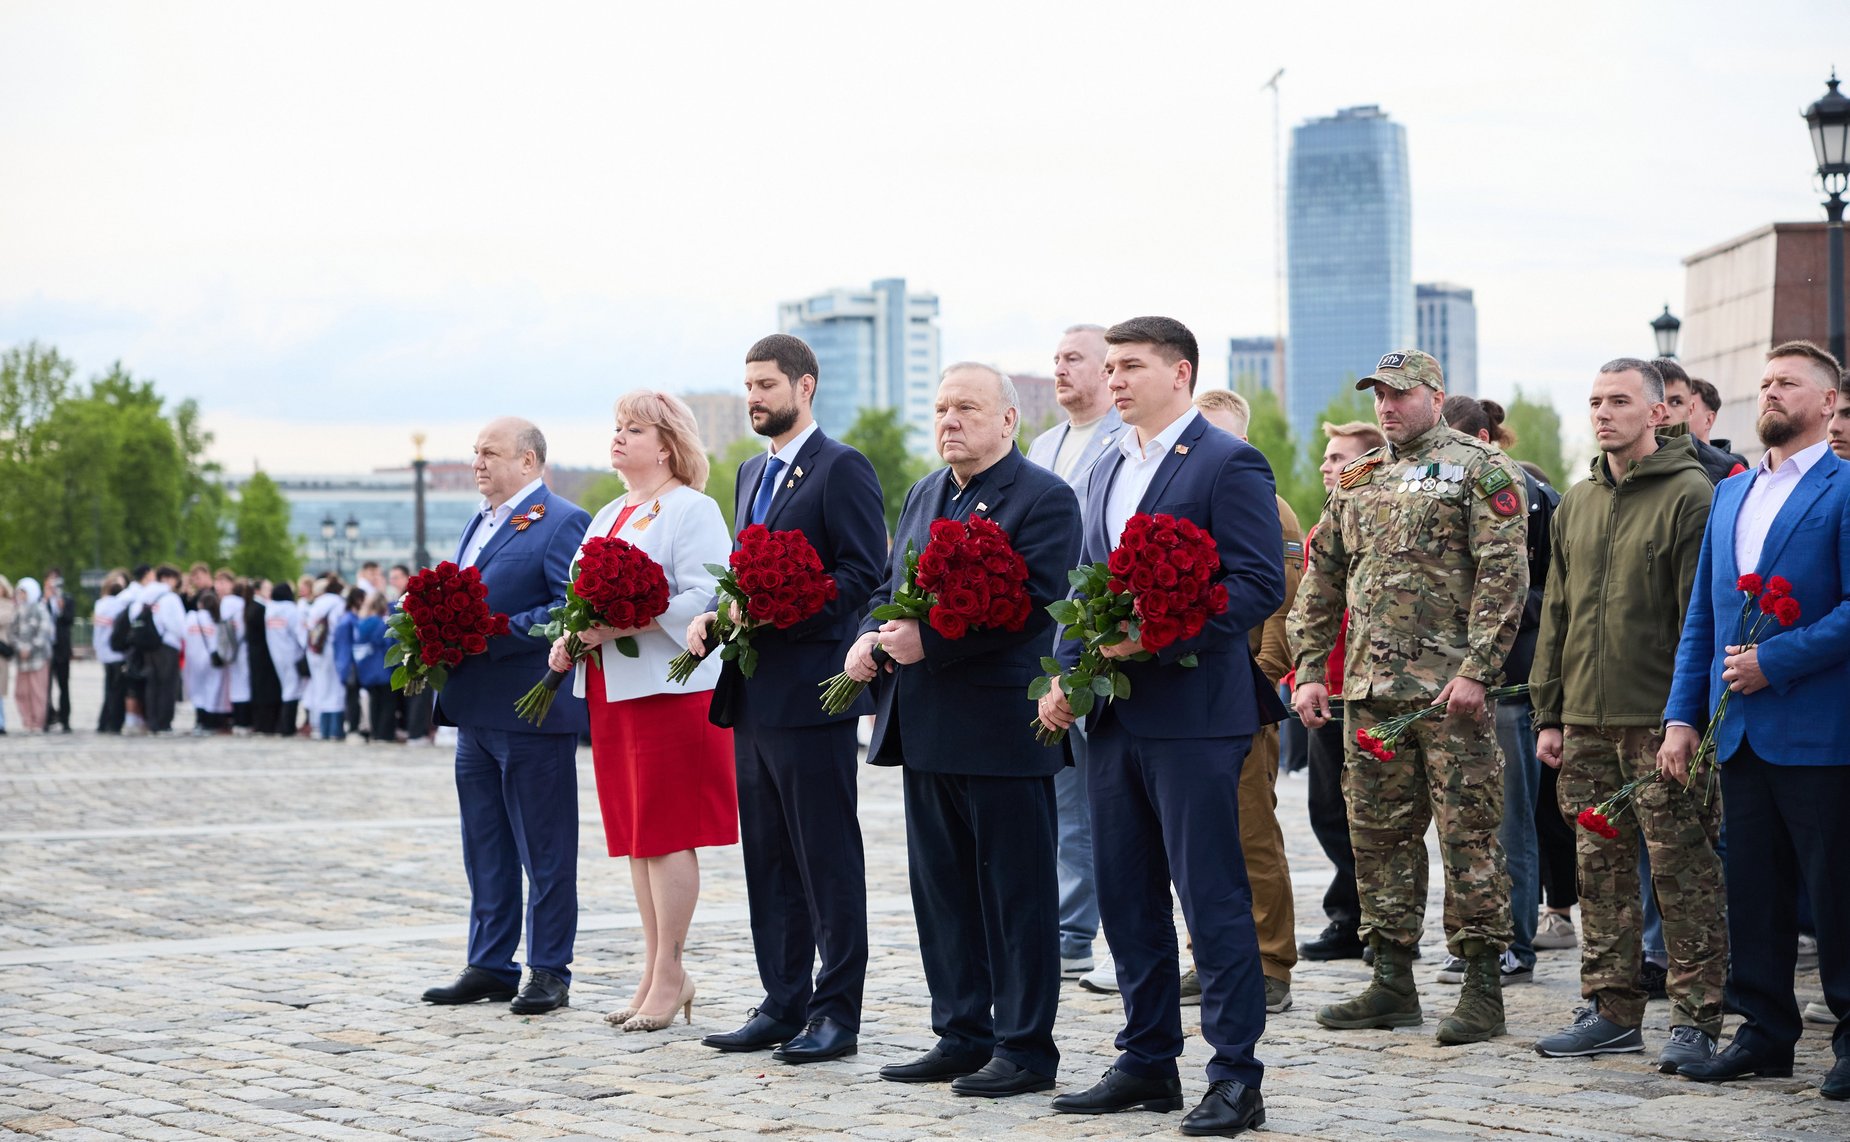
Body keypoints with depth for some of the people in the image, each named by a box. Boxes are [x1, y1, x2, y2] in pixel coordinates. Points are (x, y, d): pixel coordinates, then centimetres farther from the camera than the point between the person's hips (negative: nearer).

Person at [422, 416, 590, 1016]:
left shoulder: (561, 522, -10)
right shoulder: (479, 522, 18)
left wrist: (492, 634, -22)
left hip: (533, 717, -9)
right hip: (477, 714, 9)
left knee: (544, 850, 0)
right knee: (485, 849, 13)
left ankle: (549, 972, 6)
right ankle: (490, 965, 20)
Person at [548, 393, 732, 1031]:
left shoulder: (691, 509, -5)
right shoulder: (608, 517, 22)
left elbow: (701, 601, -17)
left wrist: (618, 626, -22)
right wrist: (571, 638, 4)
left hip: (671, 690, -8)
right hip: (612, 692, 9)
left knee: (666, 832, -7)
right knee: (635, 834, 8)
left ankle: (669, 977, -3)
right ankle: (656, 973, 13)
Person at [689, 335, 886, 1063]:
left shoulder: (841, 470, -8)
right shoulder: (752, 475, 19)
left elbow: (864, 575, -14)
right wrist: (713, 614, 4)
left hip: (811, 694, -9)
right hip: (752, 695, 9)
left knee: (827, 860, -3)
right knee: (769, 860, 12)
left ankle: (837, 1014, 1)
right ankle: (783, 1006, 18)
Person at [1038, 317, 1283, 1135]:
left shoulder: (1228, 464, -8)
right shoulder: (1107, 471, 17)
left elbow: (1259, 585, -14)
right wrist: (1067, 676, 7)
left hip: (1194, 714, -8)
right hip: (1115, 717, 8)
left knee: (1212, 898, -4)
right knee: (1126, 899, 11)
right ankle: (1148, 1063, 21)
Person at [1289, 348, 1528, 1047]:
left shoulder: (1478, 470, -2)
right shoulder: (1358, 481, 17)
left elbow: (1504, 574, -10)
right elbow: (1322, 579, 20)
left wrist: (1477, 669, -17)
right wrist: (1308, 669, 12)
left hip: (1450, 688, -6)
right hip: (1369, 690, 7)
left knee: (1468, 835, -4)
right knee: (1379, 834, 9)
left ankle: (1482, 989, 1)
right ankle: (1392, 983, 17)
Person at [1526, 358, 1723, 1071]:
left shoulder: (1690, 494, -5)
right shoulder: (1576, 503, 15)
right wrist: (1548, 713, 14)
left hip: (1661, 721, -6)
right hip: (1586, 720, 7)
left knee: (1683, 871, -3)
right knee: (1602, 870, 9)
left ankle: (1696, 1019, 2)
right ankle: (1611, 1009, 17)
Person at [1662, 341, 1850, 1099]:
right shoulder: (1730, 495, 16)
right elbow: (1702, 614, 17)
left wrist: (1774, 661, -16)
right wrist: (1682, 716, 10)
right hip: (1741, 736, 6)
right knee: (1751, 889, 9)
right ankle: (1766, 1033, 18)